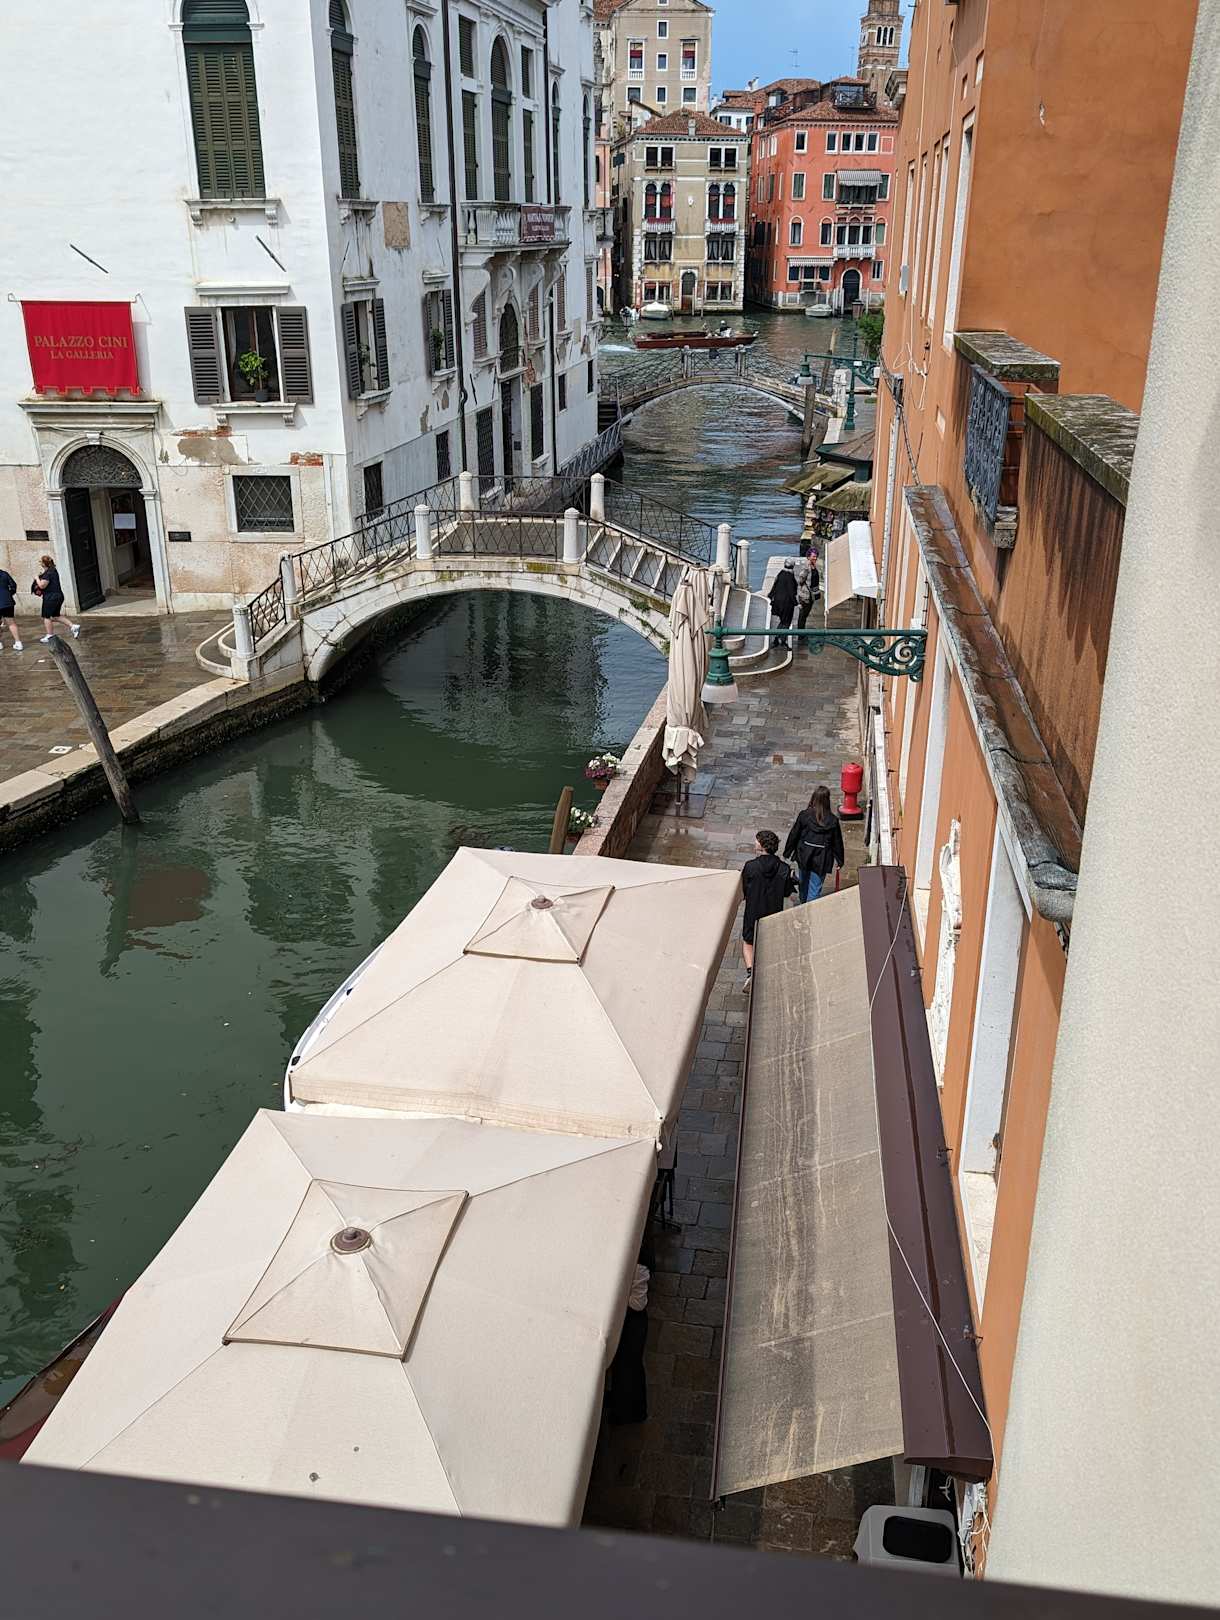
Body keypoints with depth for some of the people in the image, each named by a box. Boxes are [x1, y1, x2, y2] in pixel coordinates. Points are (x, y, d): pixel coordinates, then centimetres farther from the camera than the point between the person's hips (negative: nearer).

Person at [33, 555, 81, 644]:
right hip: (58, 596, 9)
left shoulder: (47, 573, -19)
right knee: (56, 616, 18)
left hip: (51, 598, -9)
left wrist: (37, 579, -8)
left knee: (46, 617, 5)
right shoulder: (53, 570, 11)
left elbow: (42, 585, -23)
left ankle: (49, 636, 11)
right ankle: (73, 626, 8)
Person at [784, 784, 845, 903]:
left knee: (804, 884, 24)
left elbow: (794, 835, -2)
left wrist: (787, 852, 10)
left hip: (804, 856, 2)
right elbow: (837, 842, -1)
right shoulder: (833, 820, -10)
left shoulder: (804, 815, -10)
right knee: (815, 888, 3)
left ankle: (803, 905, 47)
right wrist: (839, 860, 12)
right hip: (821, 860, -2)